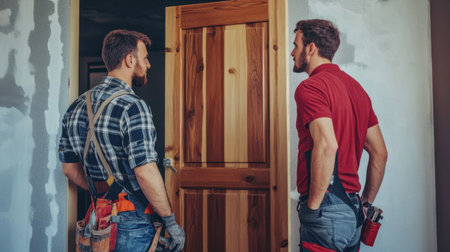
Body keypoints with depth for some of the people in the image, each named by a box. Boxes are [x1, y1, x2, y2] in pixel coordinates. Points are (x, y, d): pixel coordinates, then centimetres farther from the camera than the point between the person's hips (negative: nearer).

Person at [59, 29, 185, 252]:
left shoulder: (77, 107, 6)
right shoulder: (133, 107, -19)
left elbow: (69, 168, 12)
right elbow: (146, 173, -24)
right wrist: (171, 223, -14)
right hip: (135, 222, -8)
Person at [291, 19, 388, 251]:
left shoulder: (310, 87, -11)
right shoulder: (355, 86, 15)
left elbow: (327, 146, -26)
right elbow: (380, 153, 16)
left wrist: (313, 206, -17)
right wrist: (365, 203, 20)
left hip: (327, 210, -9)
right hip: (353, 213, 9)